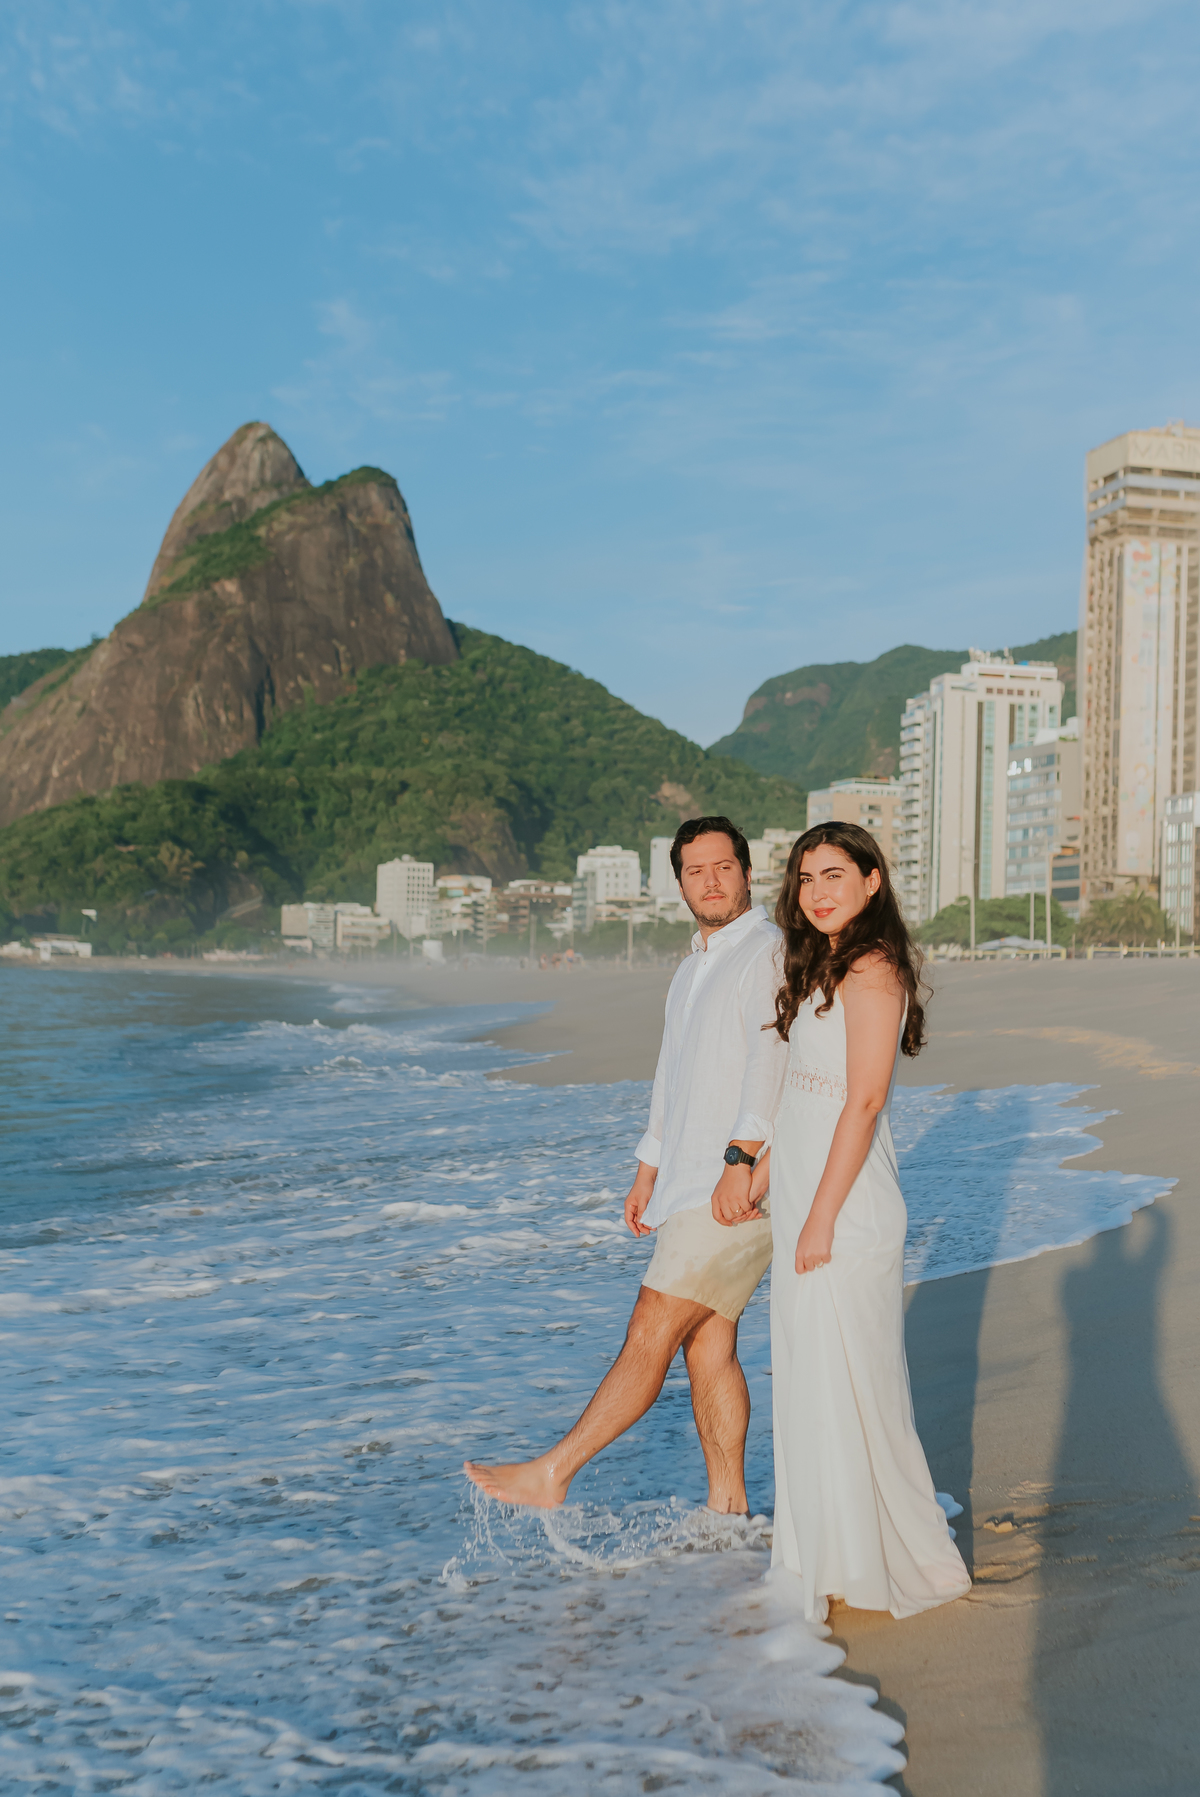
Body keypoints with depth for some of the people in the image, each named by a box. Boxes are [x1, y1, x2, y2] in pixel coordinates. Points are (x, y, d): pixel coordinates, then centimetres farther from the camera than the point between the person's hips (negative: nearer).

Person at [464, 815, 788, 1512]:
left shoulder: (769, 951, -9)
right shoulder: (693, 968, 21)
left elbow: (773, 1058, -22)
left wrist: (740, 1156, -30)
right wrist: (649, 1169, 23)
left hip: (742, 1188, -9)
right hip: (691, 1187, 9)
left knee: (652, 1333, -6)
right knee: (708, 1346, 10)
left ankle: (551, 1475, 1)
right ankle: (729, 1508, 19)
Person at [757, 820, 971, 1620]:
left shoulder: (871, 970, -15)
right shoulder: (822, 968, 14)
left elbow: (863, 1102, -20)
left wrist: (821, 1220, -20)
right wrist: (761, 1171, 21)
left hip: (847, 1209, -9)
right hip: (804, 1205, 9)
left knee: (850, 1387, 1)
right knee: (808, 1385, 16)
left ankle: (911, 1561, 18)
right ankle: (827, 1561, 29)